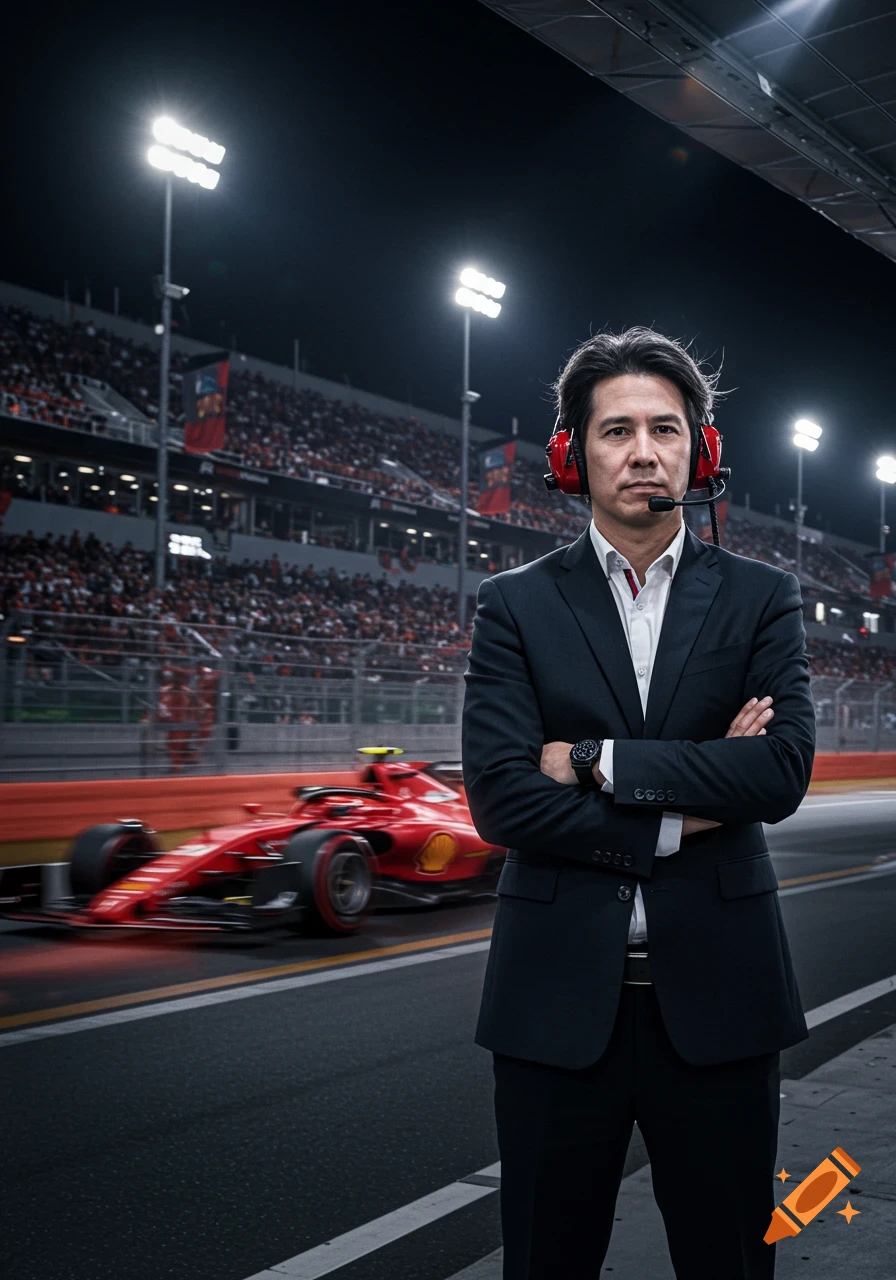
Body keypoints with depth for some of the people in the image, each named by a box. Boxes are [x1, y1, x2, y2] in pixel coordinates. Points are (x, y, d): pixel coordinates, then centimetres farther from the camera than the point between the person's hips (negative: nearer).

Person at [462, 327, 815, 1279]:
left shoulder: (761, 598, 4)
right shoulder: (516, 605, 1)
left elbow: (783, 770, -11)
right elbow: (499, 798, -10)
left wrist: (596, 759, -14)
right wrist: (678, 817, -11)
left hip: (716, 994, 1)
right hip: (558, 997, 0)